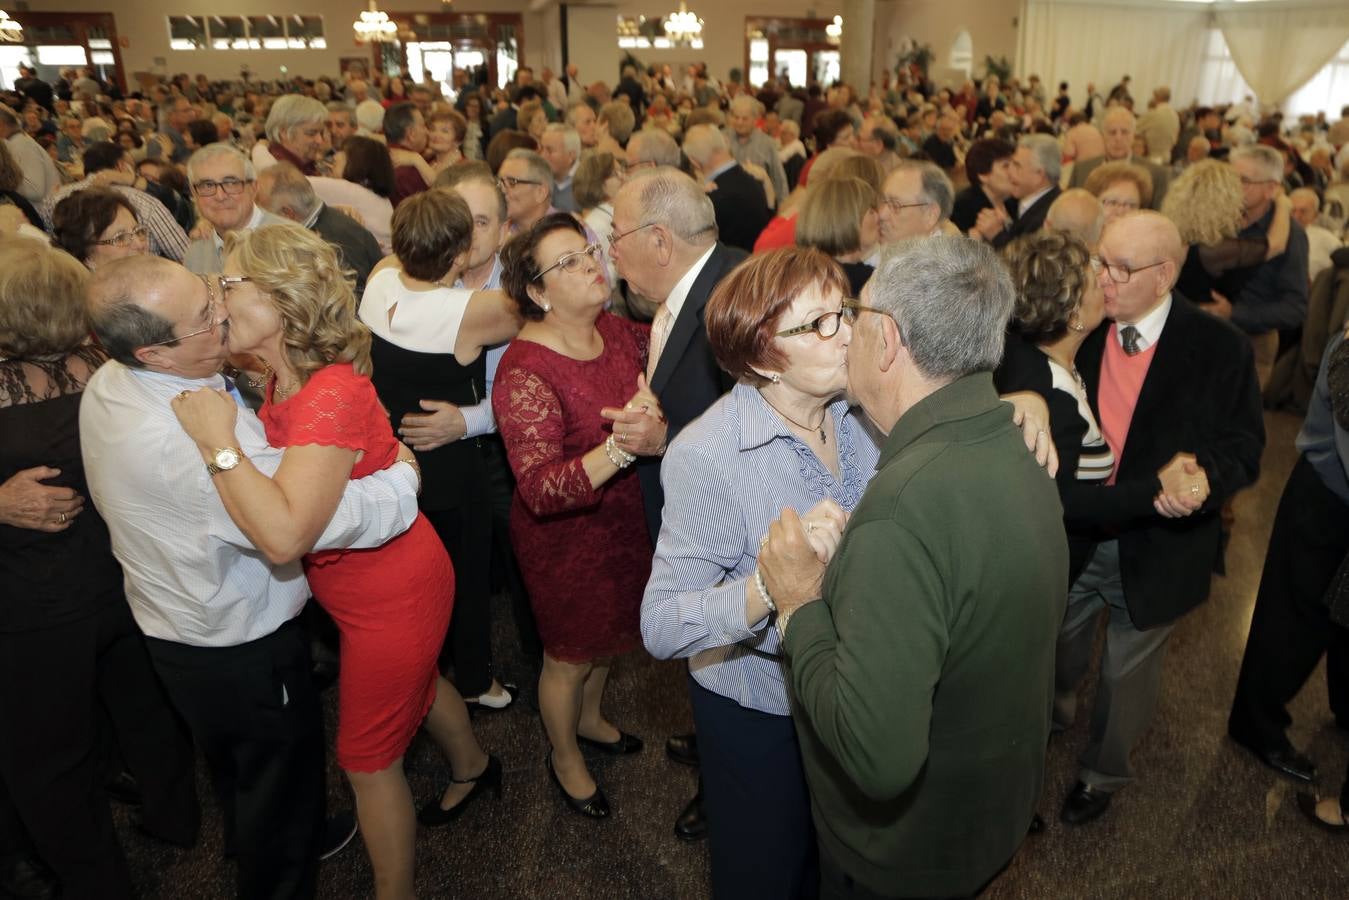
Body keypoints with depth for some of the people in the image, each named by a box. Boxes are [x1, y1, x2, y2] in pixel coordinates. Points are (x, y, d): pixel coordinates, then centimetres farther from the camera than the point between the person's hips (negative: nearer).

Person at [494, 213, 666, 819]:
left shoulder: (621, 332, -7)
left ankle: (590, 719, 58)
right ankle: (564, 756, 46)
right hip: (566, 541, -6)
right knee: (570, 655, 17)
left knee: (609, 635, 28)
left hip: (626, 523, 6)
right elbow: (540, 491, -34)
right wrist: (620, 446, -42)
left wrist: (657, 434, -22)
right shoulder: (525, 371, -27)